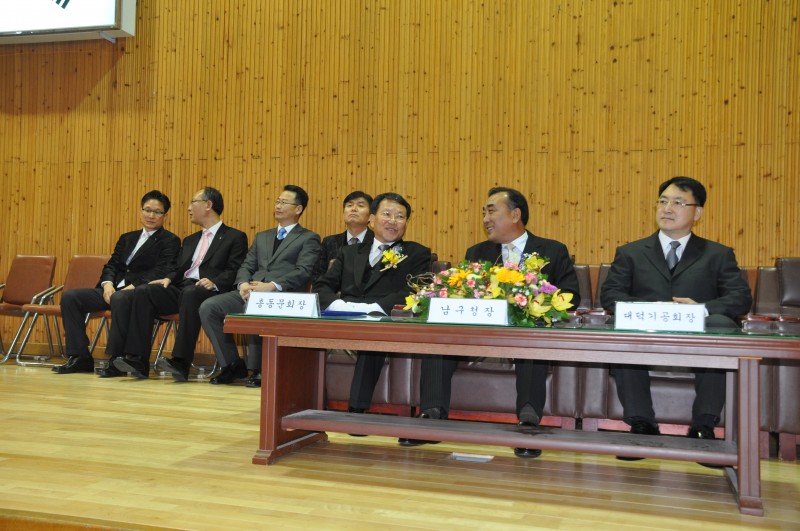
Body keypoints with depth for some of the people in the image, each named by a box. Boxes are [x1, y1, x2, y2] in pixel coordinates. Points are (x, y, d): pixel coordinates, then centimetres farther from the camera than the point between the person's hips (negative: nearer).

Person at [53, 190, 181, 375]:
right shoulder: (127, 238, 25)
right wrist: (107, 283, -5)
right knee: (70, 297, -9)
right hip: (113, 290, 7)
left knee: (119, 299, -39)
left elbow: (161, 273, -10)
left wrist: (132, 287, -20)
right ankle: (81, 358, -8)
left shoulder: (170, 241, 4)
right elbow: (111, 265, 17)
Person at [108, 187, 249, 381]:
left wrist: (214, 282, -23)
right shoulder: (190, 240, 30)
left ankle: (181, 362, -41)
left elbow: (233, 271, -5)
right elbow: (178, 269, 23)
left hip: (209, 292, -6)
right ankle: (138, 361, -24)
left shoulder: (235, 237, 9)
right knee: (143, 291, -19)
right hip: (180, 289, 6)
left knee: (190, 293, -39)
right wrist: (168, 279, 0)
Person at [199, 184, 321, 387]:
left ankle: (258, 369, -18)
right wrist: (243, 283, -5)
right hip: (250, 293, 6)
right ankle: (232, 365, -4)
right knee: (208, 307, -16)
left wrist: (272, 286, -20)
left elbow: (303, 272, -6)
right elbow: (246, 266, 19)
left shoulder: (309, 239, 9)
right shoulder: (262, 237, 29)